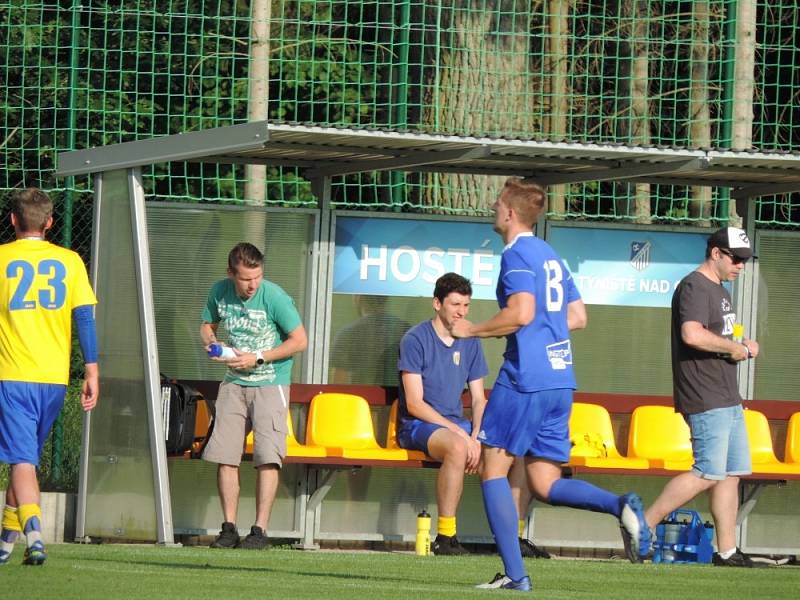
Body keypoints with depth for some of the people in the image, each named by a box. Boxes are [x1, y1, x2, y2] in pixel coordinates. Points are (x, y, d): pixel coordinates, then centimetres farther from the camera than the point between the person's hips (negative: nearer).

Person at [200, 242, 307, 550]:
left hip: (270, 383, -5)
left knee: (267, 456, -12)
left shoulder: (273, 297, -15)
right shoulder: (220, 292, -1)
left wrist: (257, 358, -15)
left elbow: (300, 340, -11)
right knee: (224, 455, -3)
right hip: (234, 383, 5)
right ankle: (229, 528, 3)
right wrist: (209, 341, -6)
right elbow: (207, 324, 18)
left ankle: (260, 530, -10)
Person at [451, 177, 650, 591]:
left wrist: (473, 330, -7)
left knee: (493, 470, 2)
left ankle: (515, 573, -5)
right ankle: (620, 506, -16)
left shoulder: (517, 254, -8)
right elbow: (577, 317, 22)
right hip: (560, 379, 8)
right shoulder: (551, 257, 19)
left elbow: (521, 312, -20)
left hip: (524, 379, -8)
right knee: (545, 484, 9)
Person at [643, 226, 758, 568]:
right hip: (706, 400, -10)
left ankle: (727, 551, 11)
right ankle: (643, 525, -6)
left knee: (732, 472, 8)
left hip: (727, 398, 11)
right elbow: (692, 334, -29)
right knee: (709, 473, -12)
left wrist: (742, 347, 10)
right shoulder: (694, 287, -13)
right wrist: (735, 348, -18)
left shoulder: (718, 290, 20)